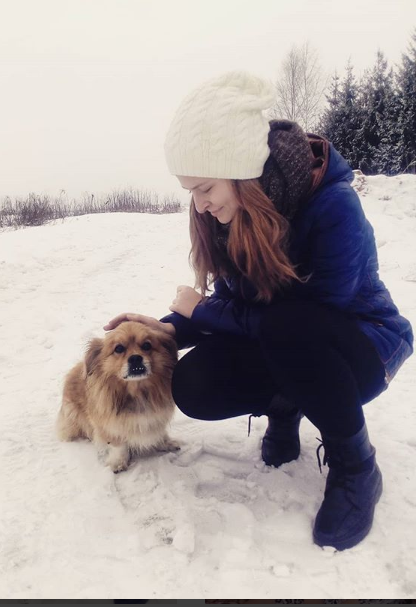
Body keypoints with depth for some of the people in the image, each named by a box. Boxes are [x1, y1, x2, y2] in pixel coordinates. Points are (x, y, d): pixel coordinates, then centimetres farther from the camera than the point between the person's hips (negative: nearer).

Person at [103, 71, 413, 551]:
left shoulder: (334, 206, -27)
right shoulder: (232, 217, -7)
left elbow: (308, 318, -30)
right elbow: (234, 307, 1)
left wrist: (202, 310, -22)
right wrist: (170, 328, -15)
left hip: (362, 344, -5)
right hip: (284, 351, 5)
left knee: (286, 324, -38)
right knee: (194, 385, -20)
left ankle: (355, 467, -13)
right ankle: (284, 406, 11)